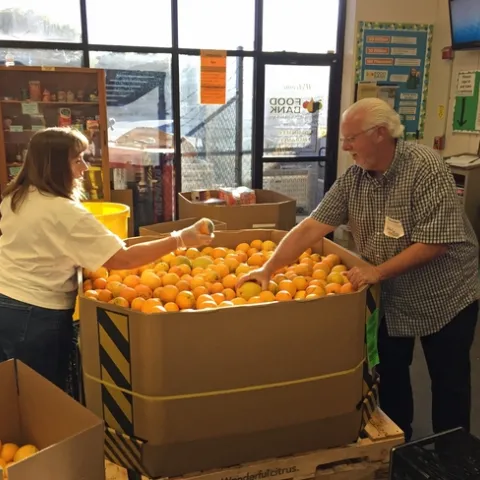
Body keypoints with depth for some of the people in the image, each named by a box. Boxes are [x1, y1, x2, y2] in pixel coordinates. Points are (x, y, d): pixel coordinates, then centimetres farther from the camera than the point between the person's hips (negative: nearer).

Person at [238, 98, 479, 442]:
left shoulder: (426, 169, -24)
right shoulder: (354, 177, -7)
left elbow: (435, 242, -26)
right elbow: (312, 226, -12)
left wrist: (378, 271, -30)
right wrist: (268, 269, -20)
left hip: (445, 297, -5)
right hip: (392, 298, 5)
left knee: (448, 383, 10)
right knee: (390, 374, 16)